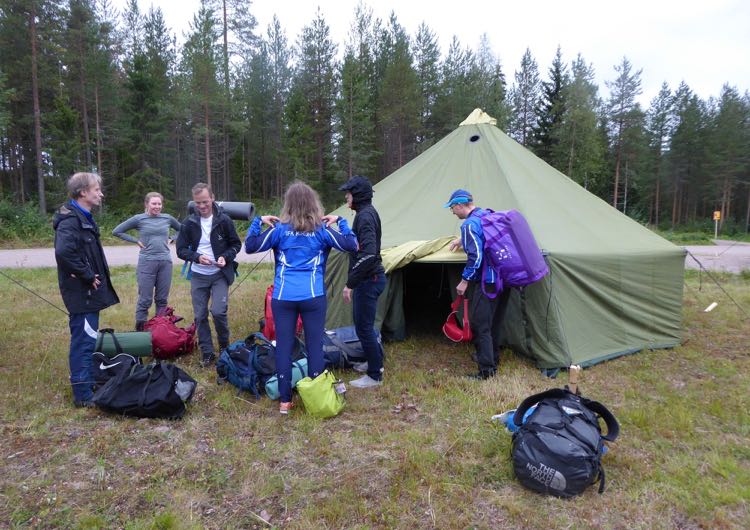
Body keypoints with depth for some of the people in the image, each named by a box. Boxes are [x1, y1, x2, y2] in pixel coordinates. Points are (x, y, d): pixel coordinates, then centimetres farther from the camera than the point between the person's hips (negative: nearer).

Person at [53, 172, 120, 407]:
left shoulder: (83, 218, 14)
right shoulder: (70, 220, -17)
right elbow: (64, 251, -33)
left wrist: (93, 276, 9)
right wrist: (88, 276, -23)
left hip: (89, 291, 10)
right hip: (82, 292, -10)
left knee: (88, 339, 19)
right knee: (84, 341, -3)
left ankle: (89, 384, 32)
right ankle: (83, 395, 5)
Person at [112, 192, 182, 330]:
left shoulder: (167, 218, 7)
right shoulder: (139, 219, 0)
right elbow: (117, 231, 4)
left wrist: (171, 239, 8)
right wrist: (136, 241, -2)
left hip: (165, 262, 3)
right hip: (146, 263, -3)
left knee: (162, 299, 9)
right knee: (145, 300, -2)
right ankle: (140, 330, 8)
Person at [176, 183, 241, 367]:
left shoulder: (224, 220, -7)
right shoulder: (189, 223, -3)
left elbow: (236, 244, 2)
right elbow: (181, 249, 0)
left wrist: (226, 257, -17)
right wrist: (197, 257, -19)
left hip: (220, 274, -2)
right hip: (198, 276, 3)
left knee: (218, 311, -14)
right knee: (200, 316, 5)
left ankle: (225, 346, 12)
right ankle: (207, 353, 19)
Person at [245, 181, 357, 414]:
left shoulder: (279, 229, 0)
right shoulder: (322, 230, 0)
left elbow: (250, 247, 4)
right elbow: (352, 245, 3)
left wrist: (258, 221, 13)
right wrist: (341, 221, 10)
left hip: (283, 297, 1)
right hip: (313, 297, -1)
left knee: (283, 346, 6)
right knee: (315, 346, 6)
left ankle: (285, 400, 12)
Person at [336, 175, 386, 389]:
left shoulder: (365, 216, -20)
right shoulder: (368, 212, 12)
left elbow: (368, 254, -30)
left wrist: (350, 283, -26)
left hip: (368, 280, -10)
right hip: (370, 277, 10)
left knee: (364, 327, -1)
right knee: (363, 323, 22)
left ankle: (374, 376, 11)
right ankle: (376, 362, 36)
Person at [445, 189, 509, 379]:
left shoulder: (469, 224, -16)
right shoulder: (488, 214, 10)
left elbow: (475, 256, -22)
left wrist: (465, 280, -14)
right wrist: (462, 239, 31)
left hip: (486, 282, -9)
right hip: (503, 278, 9)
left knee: (480, 324, -2)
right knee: (493, 322, 21)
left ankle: (487, 370, 1)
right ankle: (492, 358, 35)